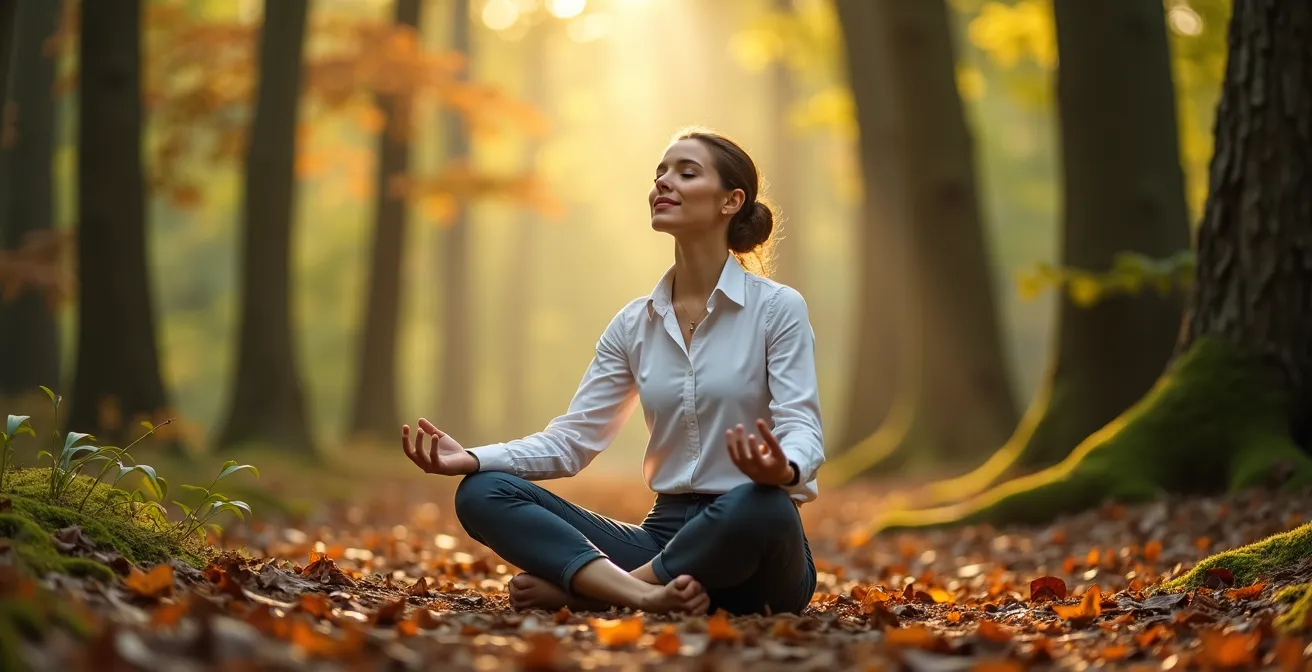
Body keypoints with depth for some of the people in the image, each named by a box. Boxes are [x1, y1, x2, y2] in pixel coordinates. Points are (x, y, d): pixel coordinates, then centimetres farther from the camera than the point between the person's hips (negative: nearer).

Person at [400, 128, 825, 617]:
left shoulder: (778, 307, -3)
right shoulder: (634, 325, 10)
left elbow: (802, 432, -13)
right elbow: (572, 439, 6)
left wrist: (783, 470, -39)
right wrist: (472, 458, -11)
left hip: (751, 539, -4)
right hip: (668, 535, 4)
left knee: (763, 506, -41)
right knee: (483, 493, -12)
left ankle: (575, 588, -24)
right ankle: (646, 593, -34)